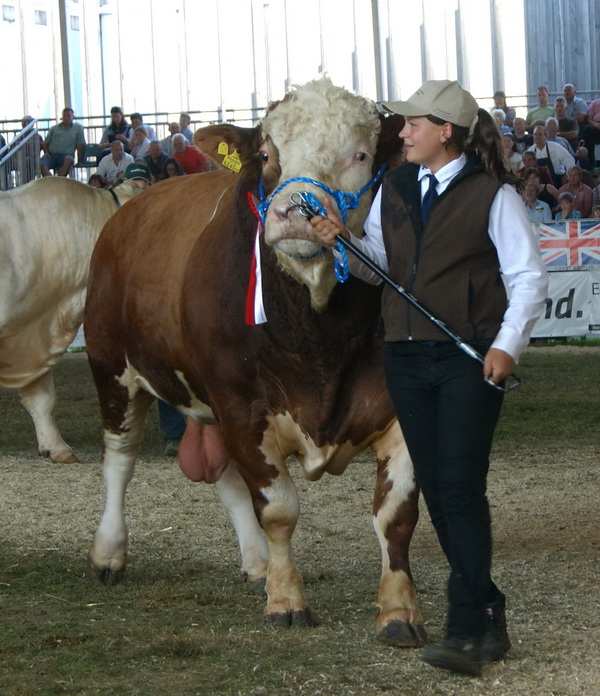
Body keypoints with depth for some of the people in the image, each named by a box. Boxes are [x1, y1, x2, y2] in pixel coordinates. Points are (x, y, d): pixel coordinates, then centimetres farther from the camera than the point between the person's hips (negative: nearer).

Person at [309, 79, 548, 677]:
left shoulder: (492, 194, -6)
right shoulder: (394, 189, 11)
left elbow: (529, 278, -4)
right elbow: (381, 265, 15)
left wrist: (507, 345, -15)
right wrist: (343, 241, -3)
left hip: (470, 359, -6)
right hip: (407, 358, 6)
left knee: (461, 489, -12)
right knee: (435, 491, 7)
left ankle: (465, 633, -11)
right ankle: (488, 616, 19)